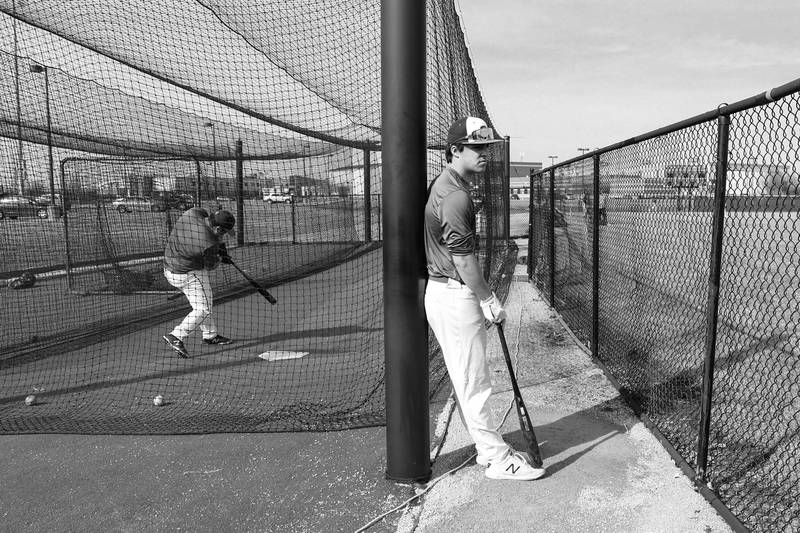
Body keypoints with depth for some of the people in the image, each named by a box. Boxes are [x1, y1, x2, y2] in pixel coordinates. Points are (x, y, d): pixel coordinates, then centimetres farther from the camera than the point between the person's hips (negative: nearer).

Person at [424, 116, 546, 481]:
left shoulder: (443, 185, 15)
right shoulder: (455, 195, -19)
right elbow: (463, 259, -20)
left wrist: (483, 293, 16)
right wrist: (489, 301, -11)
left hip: (448, 291, 11)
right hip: (455, 296, -11)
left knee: (467, 379, 17)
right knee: (474, 380, -1)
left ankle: (488, 448, 29)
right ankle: (496, 458, 11)